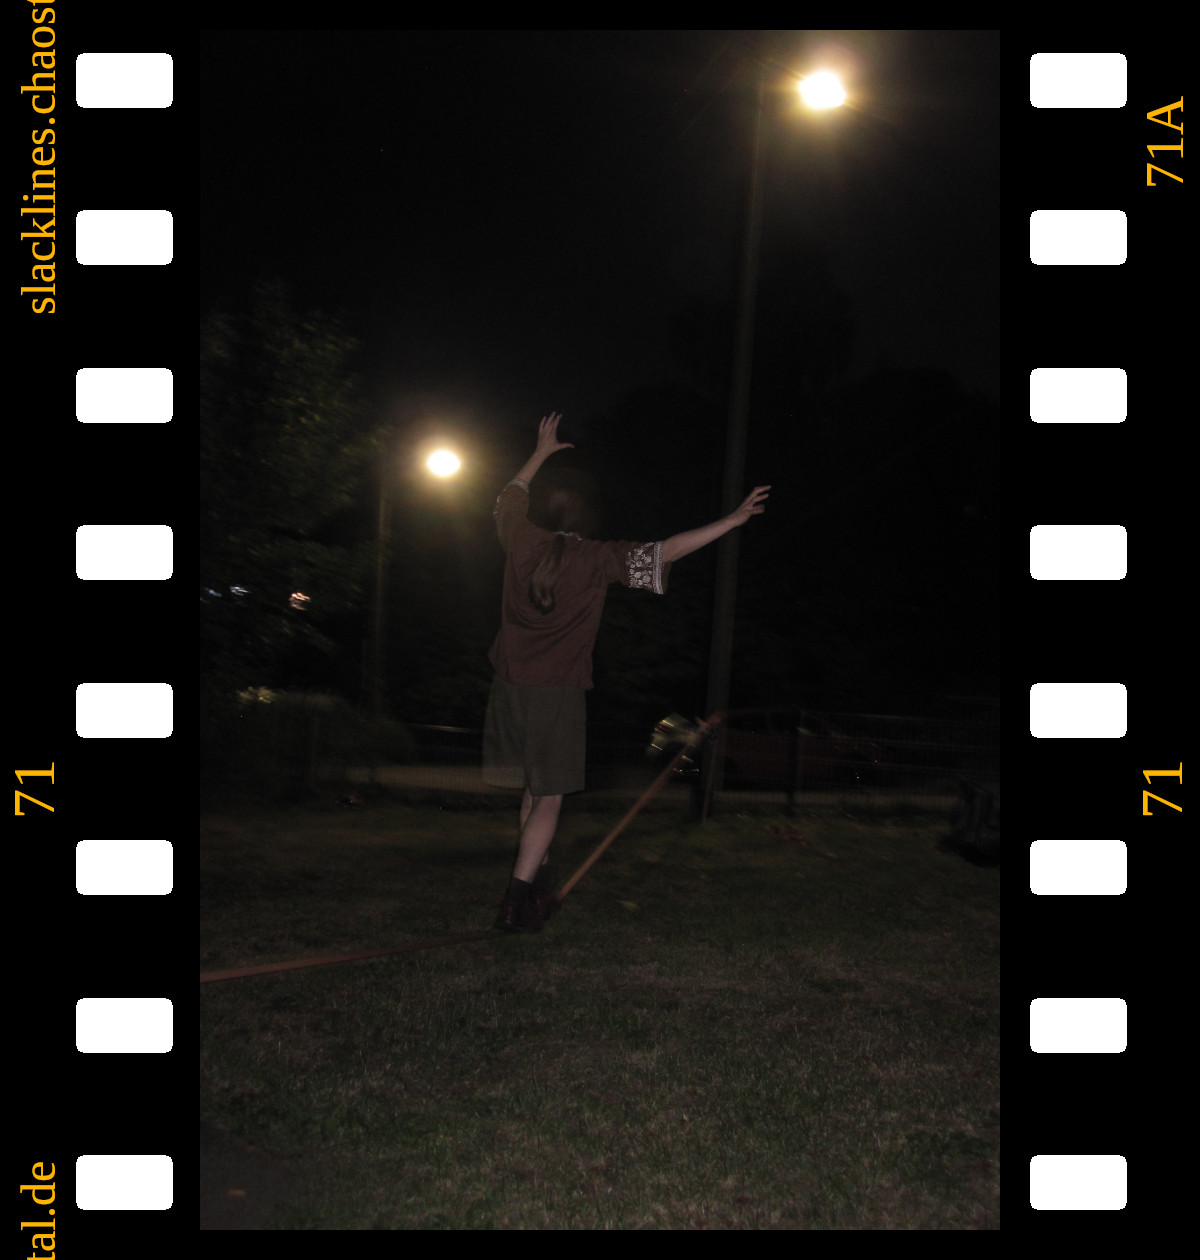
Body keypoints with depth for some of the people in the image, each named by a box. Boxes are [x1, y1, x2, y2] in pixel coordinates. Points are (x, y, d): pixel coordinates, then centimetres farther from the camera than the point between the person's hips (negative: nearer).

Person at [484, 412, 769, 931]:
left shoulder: (522, 542, 4)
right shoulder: (595, 559, -5)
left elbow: (509, 497, 26)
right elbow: (667, 551, -9)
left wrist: (541, 452, 39)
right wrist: (732, 520, -7)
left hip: (511, 684, 5)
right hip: (558, 693, -4)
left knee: (533, 788, 17)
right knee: (550, 797, -1)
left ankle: (538, 886, 24)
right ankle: (517, 901, -8)